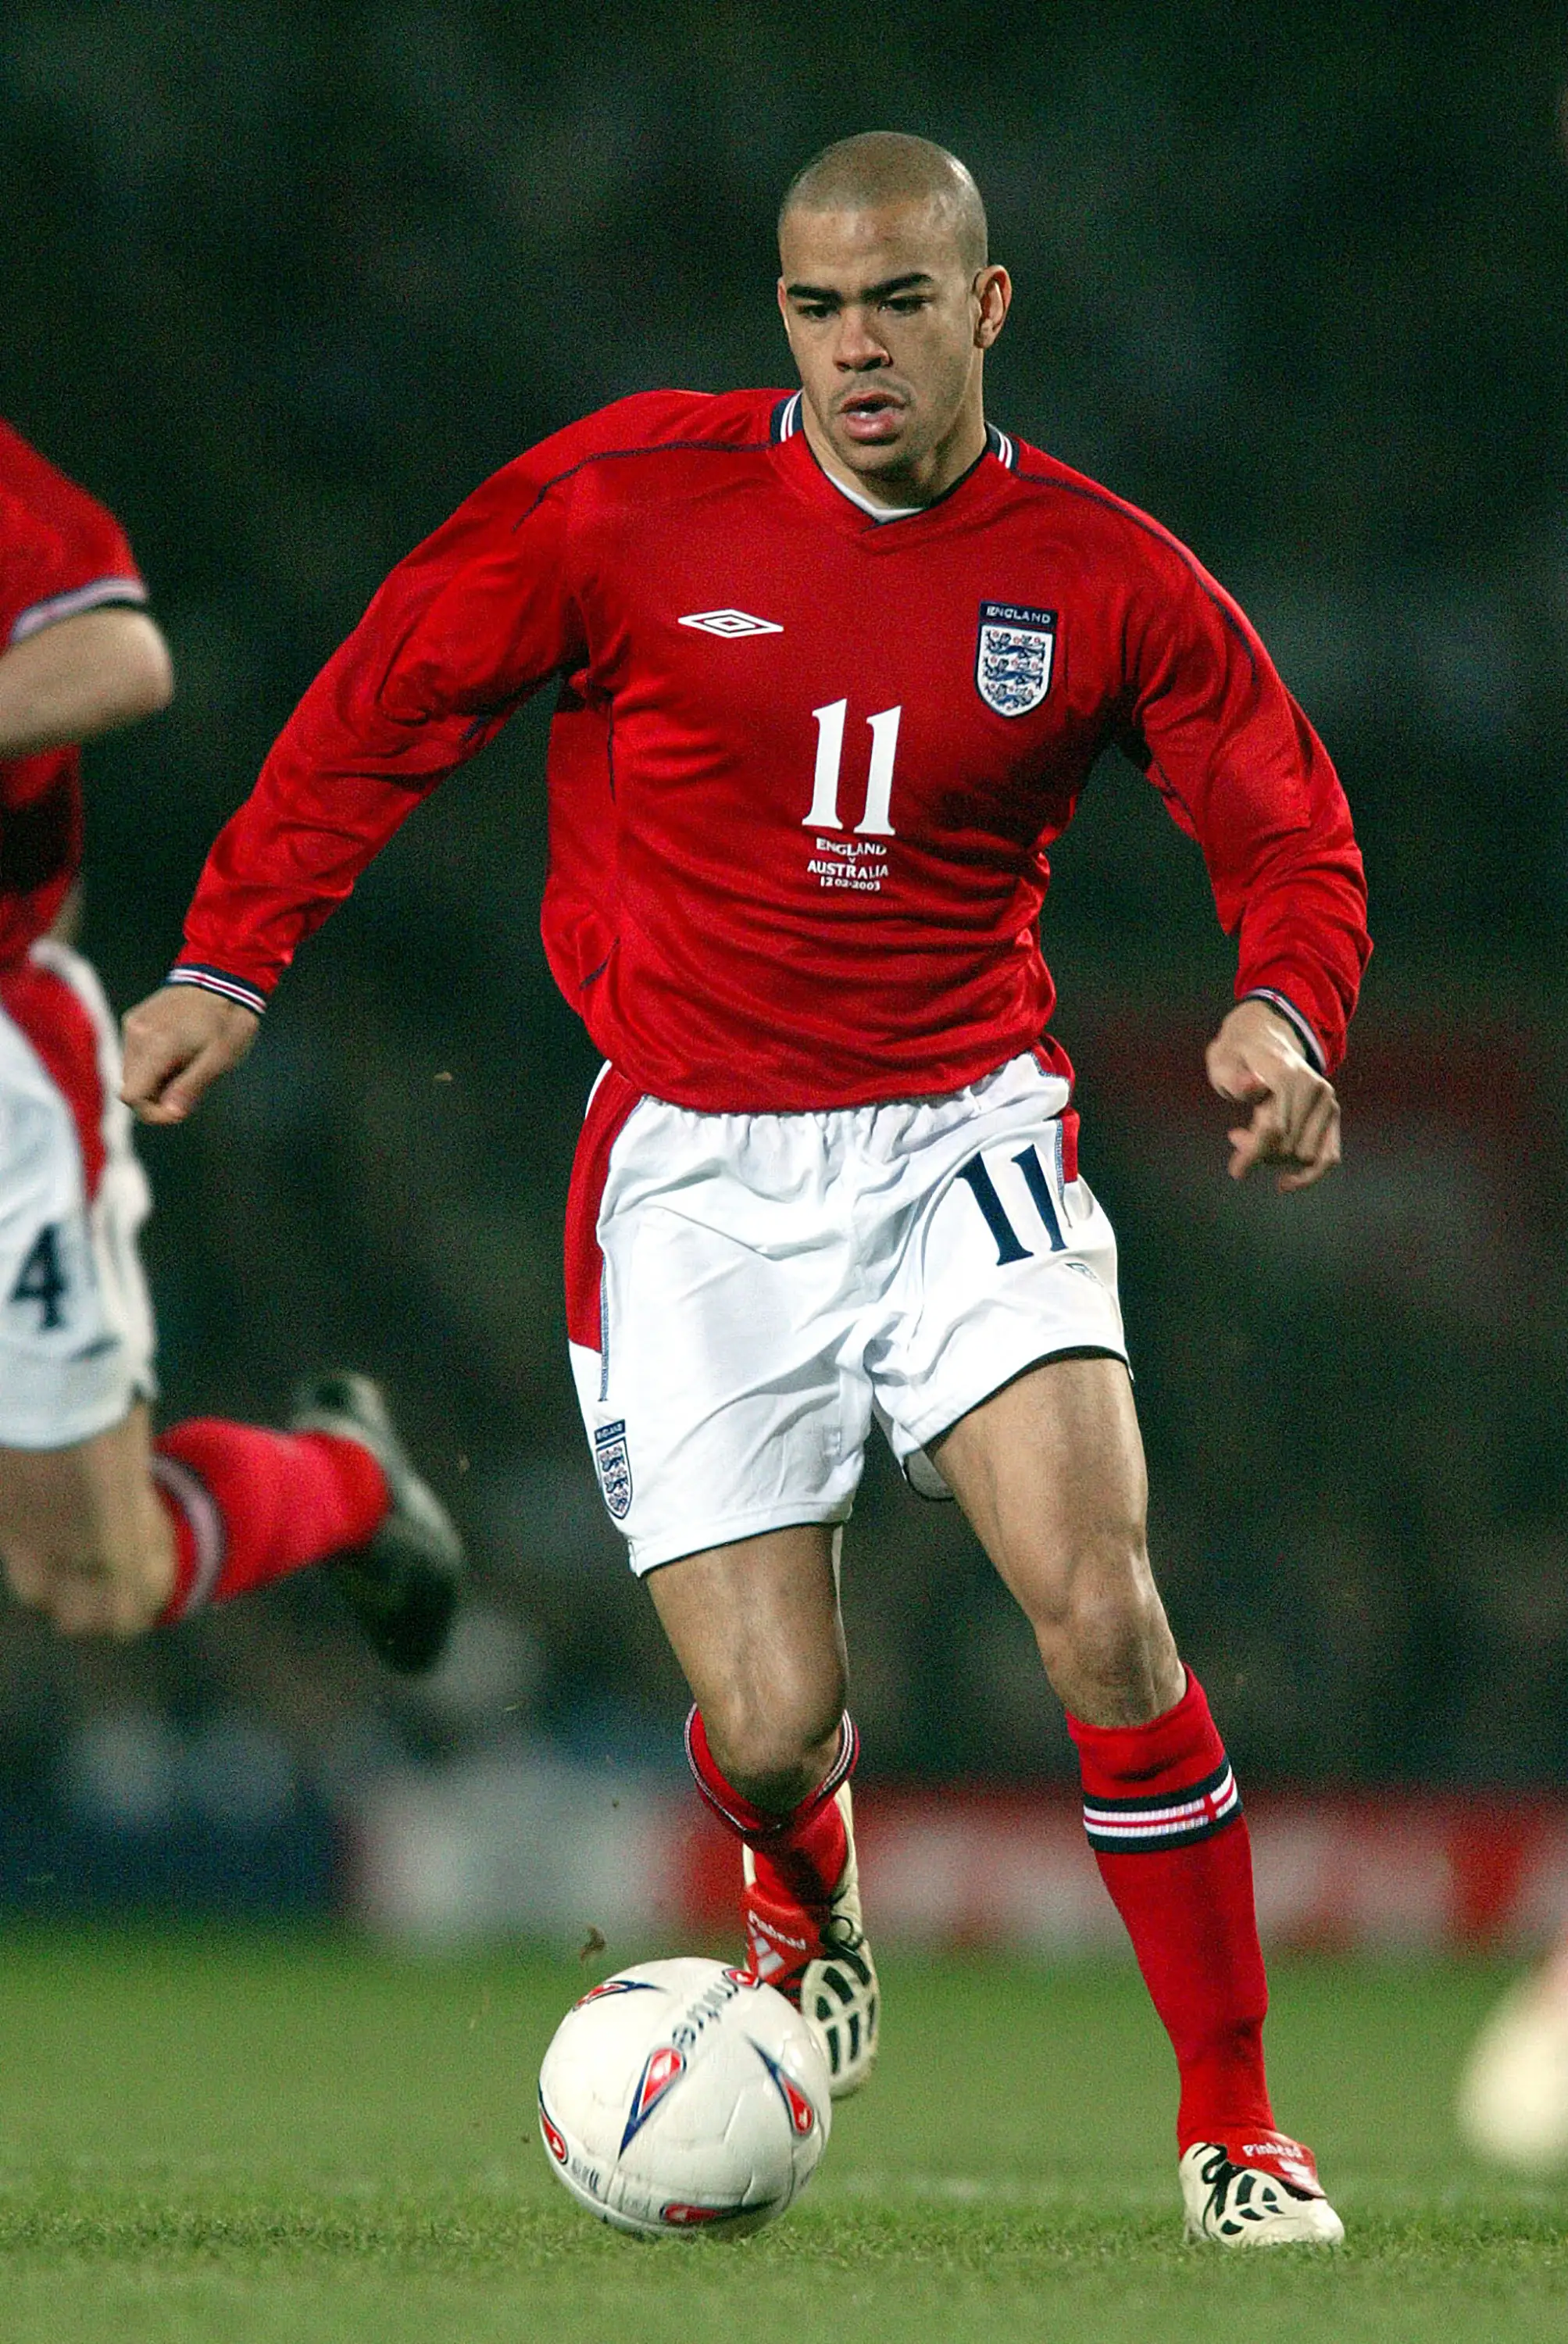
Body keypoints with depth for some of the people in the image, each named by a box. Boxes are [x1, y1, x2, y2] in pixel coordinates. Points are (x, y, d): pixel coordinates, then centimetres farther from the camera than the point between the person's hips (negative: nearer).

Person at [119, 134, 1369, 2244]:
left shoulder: (1103, 578, -2)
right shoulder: (631, 500, -5)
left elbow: (1289, 829, 5)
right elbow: (386, 706, 6)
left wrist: (1285, 1010, -16)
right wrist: (230, 963, 3)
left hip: (967, 1136, 0)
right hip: (696, 1173, 0)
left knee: (1100, 1607, -21)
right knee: (768, 1728, -6)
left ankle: (1234, 2130, -7)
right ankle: (807, 1911, 35)